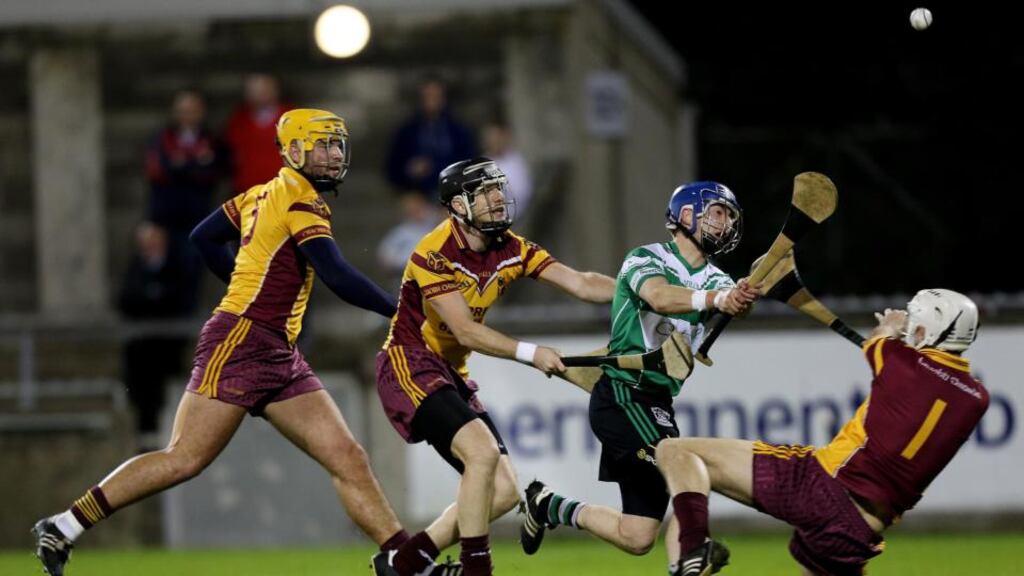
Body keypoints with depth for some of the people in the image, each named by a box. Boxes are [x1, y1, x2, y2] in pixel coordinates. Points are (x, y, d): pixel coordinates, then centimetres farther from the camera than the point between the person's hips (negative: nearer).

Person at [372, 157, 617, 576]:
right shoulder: (434, 254, -19)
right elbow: (466, 332, -23)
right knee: (483, 451, -28)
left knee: (504, 492, 0)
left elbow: (582, 284, -7)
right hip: (409, 366, -8)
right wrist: (529, 353, -31)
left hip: (451, 375, 8)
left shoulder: (511, 250, 1)